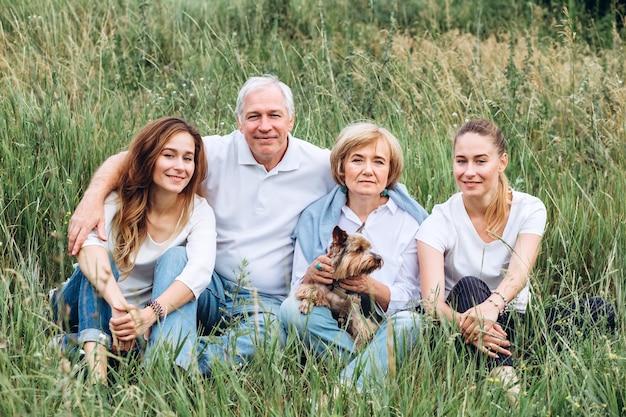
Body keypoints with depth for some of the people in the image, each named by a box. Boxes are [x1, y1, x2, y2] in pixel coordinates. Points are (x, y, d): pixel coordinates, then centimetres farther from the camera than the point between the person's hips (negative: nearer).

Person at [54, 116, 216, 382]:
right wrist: (118, 304, -54)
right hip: (94, 310, -1)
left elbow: (201, 270, -28)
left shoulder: (199, 212, -9)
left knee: (176, 256, -23)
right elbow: (89, 246, -35)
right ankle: (95, 358, -50)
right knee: (101, 255, -27)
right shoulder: (117, 200, -14)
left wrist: (149, 314, -45)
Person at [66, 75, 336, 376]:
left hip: (269, 302, -1)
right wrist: (93, 198, -25)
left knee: (264, 333, -36)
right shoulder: (216, 153, -2)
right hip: (212, 286, 1)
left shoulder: (321, 165, -1)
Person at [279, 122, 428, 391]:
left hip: (384, 326, -1)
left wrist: (372, 287, -23)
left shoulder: (411, 220, 2)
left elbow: (410, 298, -2)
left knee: (407, 322, -34)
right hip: (330, 324, 2)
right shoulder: (315, 217, 5)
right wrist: (310, 276, -20)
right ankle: (375, 368, -24)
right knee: (291, 308, -28)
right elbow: (296, 292, 4)